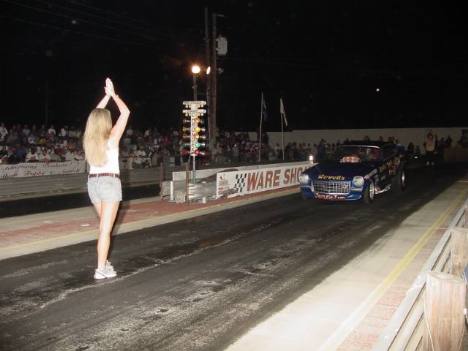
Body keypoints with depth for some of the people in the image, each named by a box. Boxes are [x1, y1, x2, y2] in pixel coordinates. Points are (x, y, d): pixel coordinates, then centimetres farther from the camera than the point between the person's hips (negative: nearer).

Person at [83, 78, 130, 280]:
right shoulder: (112, 138, -10)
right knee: (106, 228, -4)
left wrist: (107, 95, 19)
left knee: (104, 224, 21)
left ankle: (103, 261, 29)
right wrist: (113, 94, 4)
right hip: (109, 182, -6)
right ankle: (101, 269, -3)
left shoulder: (89, 139, 3)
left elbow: (96, 114, 18)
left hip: (93, 182, 6)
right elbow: (125, 112, -4)